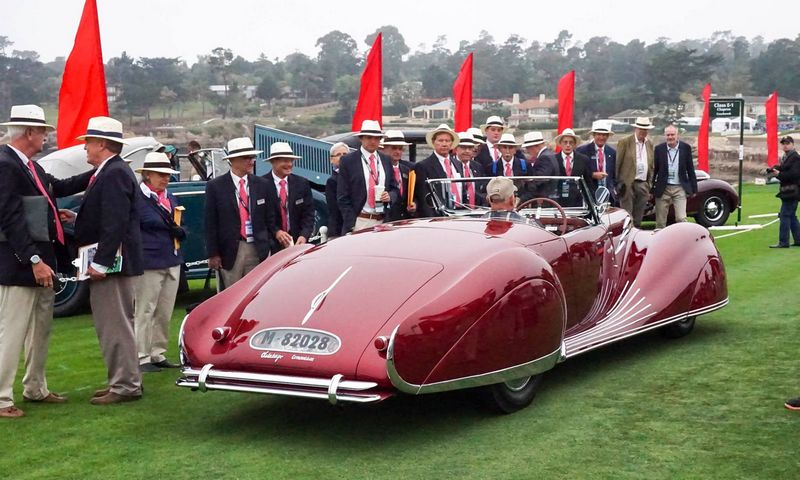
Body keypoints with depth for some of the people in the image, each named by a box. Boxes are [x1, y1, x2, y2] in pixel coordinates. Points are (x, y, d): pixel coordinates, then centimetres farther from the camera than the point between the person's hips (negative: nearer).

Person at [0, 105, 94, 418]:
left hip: (40, 262, 10)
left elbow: (56, 187, 27)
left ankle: (35, 389, 33)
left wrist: (93, 176, 20)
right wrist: (34, 260, -26)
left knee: (41, 330, 20)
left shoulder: (29, 165, 10)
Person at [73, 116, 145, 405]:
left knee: (115, 325, -6)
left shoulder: (114, 174, -16)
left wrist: (101, 263, -25)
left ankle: (125, 386, 0)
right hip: (108, 262, 11)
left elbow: (115, 224, -23)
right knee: (113, 325, 15)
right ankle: (123, 381, 23)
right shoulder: (109, 172, 17)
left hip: (112, 263, -11)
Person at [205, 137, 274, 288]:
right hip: (229, 251, -2)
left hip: (257, 250, 3)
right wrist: (213, 254, -6)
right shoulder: (215, 186, -1)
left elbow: (269, 219, 10)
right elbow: (210, 223, -2)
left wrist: (268, 247, 5)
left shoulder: (261, 185, 8)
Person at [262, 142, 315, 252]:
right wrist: (276, 232, -19)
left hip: (297, 242, 3)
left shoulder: (302, 184, 5)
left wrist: (304, 235, -13)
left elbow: (308, 213, 3)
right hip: (271, 245, -3)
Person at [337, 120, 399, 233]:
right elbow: (343, 197, -1)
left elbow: (395, 189, 21)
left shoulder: (386, 160, 14)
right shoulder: (348, 161, 1)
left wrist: (390, 196, -4)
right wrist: (351, 225, -9)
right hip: (359, 222, -4)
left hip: (383, 222, 4)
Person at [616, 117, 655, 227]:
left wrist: (650, 184, 12)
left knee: (638, 216, 8)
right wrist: (618, 183, -7)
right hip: (627, 183, -5)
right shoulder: (625, 142, -3)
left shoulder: (650, 144, 13)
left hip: (643, 184, 5)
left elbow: (651, 165, 18)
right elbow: (617, 163, -4)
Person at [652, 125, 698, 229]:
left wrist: (693, 189, 4)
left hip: (680, 188, -1)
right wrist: (651, 189, 4)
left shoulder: (686, 148, 1)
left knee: (681, 218, -7)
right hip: (663, 189, 1)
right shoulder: (659, 149, 1)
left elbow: (690, 169, 5)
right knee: (660, 221, 6)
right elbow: (654, 170, 5)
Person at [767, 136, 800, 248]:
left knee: (785, 215, -10)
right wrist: (775, 170, 2)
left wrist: (779, 174, -22)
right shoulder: (785, 157, 17)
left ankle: (783, 242, -8)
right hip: (788, 192, 10)